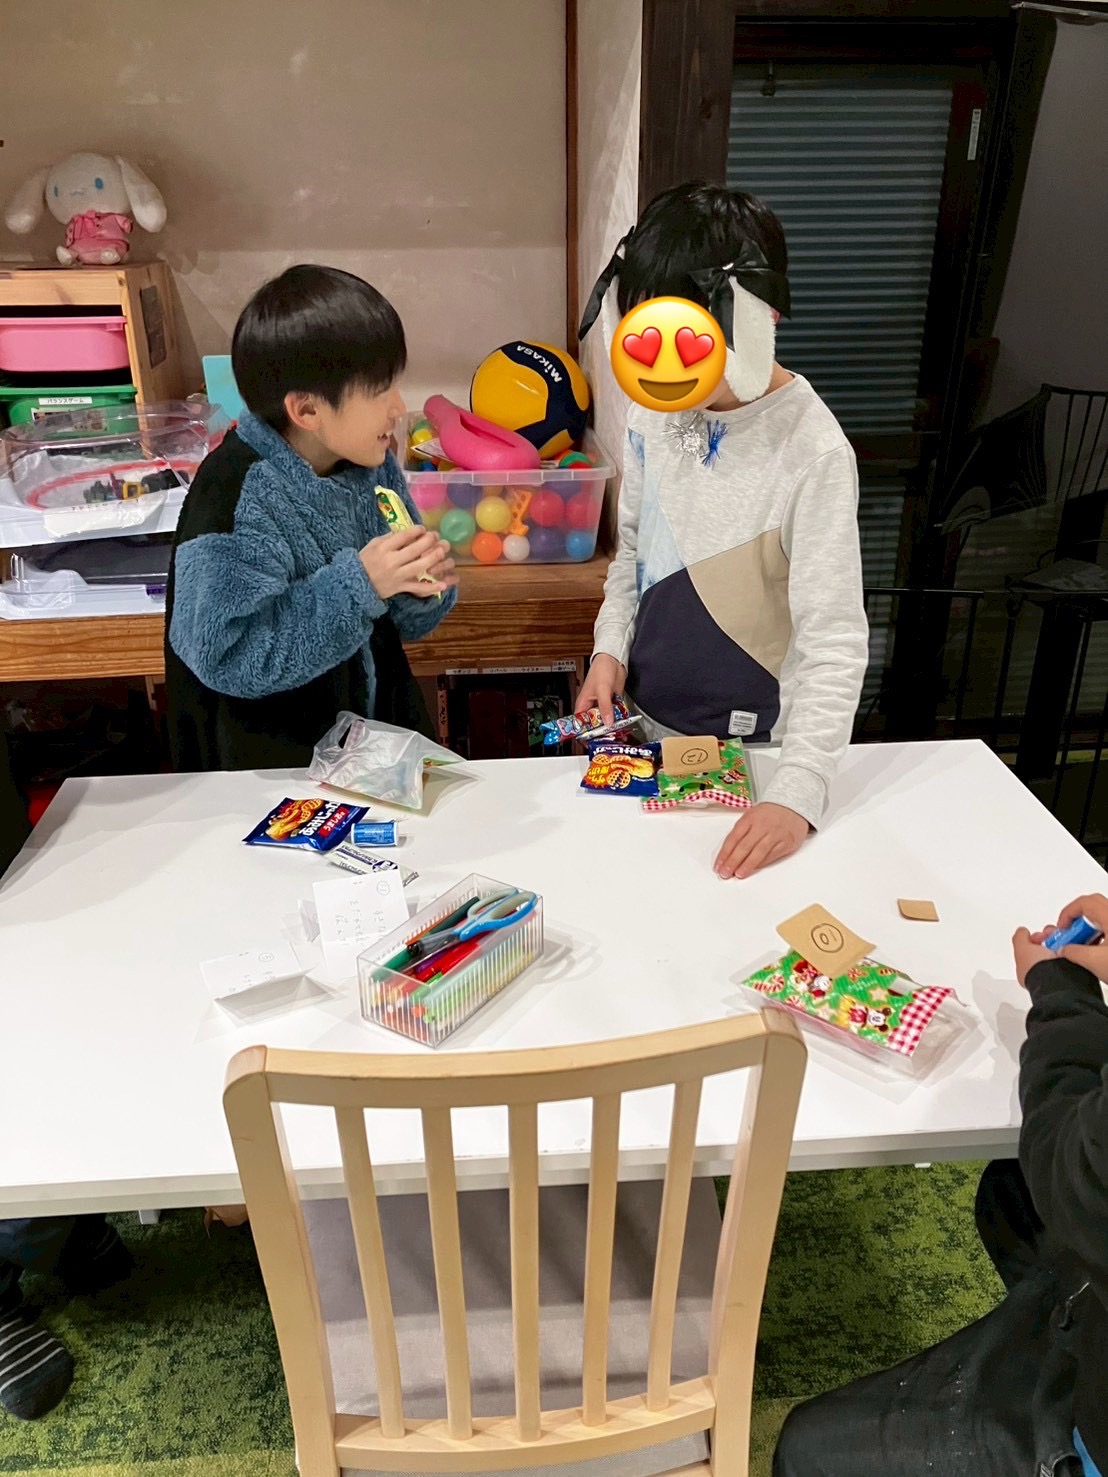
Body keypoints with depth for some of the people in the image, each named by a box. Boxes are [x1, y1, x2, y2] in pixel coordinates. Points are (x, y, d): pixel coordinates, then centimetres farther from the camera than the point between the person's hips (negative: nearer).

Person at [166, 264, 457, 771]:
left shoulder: (373, 465, 1)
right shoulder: (234, 495, -18)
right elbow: (227, 657, -23)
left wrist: (425, 589, -13)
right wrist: (358, 583, -25)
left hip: (385, 733, 5)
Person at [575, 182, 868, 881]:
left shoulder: (812, 449, -22)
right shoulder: (653, 412, -4)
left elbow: (835, 639, -24)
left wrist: (797, 794, -31)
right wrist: (611, 648, -3)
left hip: (745, 744, -5)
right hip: (641, 721, 5)